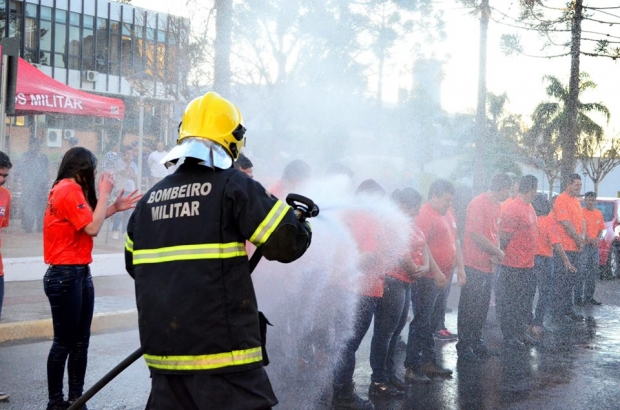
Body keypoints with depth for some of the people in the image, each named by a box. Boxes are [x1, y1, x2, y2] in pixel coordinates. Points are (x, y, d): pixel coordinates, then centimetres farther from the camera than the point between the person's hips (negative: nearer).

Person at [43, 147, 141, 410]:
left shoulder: (68, 189, 17)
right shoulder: (68, 188, -13)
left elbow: (87, 221, 16)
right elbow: (92, 228, -18)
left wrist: (115, 208, 11)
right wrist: (103, 193, -9)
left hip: (79, 274, 10)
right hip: (65, 275, -10)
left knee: (80, 341, 10)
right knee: (64, 342, -3)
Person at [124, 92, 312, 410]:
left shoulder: (149, 198, 10)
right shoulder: (233, 186, -7)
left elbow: (133, 264, 21)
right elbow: (288, 242, -11)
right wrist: (301, 221, 11)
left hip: (163, 349, 6)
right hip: (222, 348, -6)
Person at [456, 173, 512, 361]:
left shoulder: (496, 205, 13)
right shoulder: (478, 204, -16)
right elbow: (476, 235, -21)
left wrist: (496, 254, -2)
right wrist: (498, 252, -11)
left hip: (488, 265, 9)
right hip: (474, 264, -9)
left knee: (482, 307, 15)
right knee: (469, 307, -1)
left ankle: (476, 340, 27)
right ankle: (464, 345, 7)